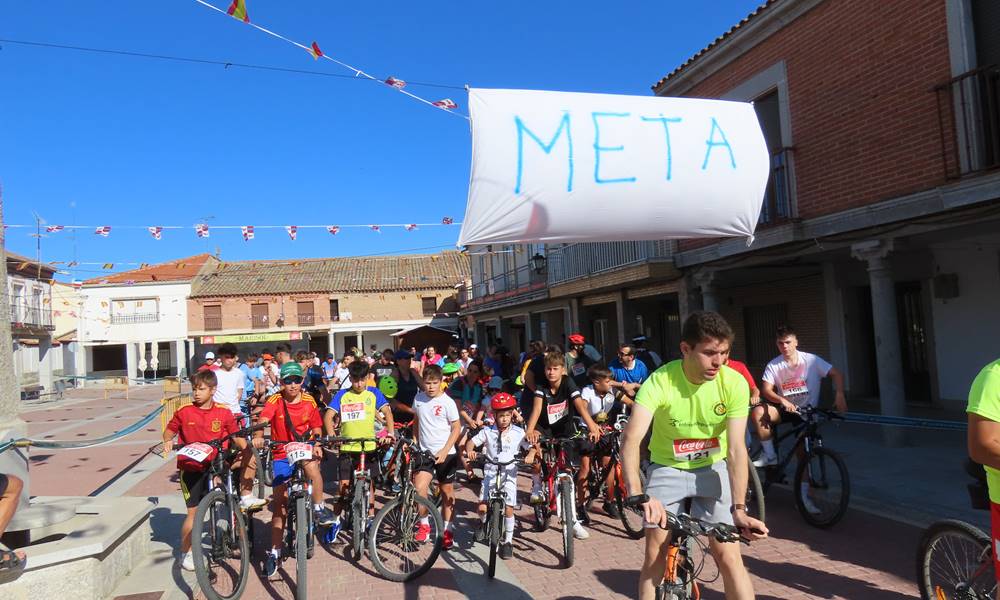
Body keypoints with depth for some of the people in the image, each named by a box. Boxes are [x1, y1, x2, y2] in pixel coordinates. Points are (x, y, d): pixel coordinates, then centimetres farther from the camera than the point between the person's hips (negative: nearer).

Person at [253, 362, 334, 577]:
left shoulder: (309, 401, -3)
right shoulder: (275, 401, -9)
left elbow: (316, 429, 4)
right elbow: (263, 420, -27)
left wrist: (317, 445, -15)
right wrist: (258, 436, -47)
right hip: (282, 455, 0)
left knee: (312, 465, -36)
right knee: (279, 504, 2)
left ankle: (319, 509, -14)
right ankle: (274, 552, 15)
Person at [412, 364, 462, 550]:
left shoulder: (447, 402, -10)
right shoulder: (419, 399, 1)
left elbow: (456, 428, -7)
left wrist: (444, 451, -15)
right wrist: (415, 443, 10)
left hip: (445, 454, -2)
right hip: (424, 452, 2)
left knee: (447, 491, 9)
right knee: (419, 488, -14)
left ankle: (447, 530, 26)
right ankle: (424, 524, 9)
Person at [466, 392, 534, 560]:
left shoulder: (518, 432, -3)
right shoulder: (487, 431, -1)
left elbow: (532, 446, -3)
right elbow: (471, 442, 0)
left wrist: (530, 455, -25)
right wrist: (470, 450, -21)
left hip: (509, 474, 0)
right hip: (490, 473, 1)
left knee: (509, 509, -3)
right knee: (482, 507, -7)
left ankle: (508, 541, 16)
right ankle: (483, 522, 29)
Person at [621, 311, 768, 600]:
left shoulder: (735, 383, -20)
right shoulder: (660, 381, -26)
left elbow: (736, 449, -20)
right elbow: (631, 438, -36)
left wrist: (739, 508, -28)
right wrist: (637, 494, -50)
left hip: (713, 469, 1)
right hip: (667, 469, -1)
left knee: (728, 556, -6)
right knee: (655, 555, -1)